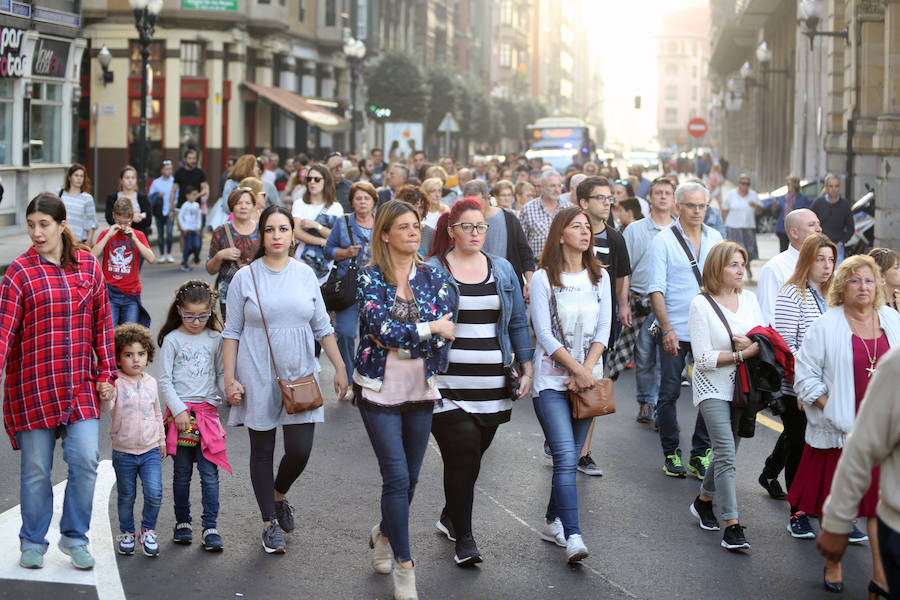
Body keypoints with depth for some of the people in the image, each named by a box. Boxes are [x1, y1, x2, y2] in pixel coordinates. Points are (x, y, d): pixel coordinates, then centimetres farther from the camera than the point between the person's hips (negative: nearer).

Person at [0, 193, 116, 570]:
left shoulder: (88, 266, 5)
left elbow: (102, 324, 10)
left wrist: (106, 374, 8)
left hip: (81, 384, 2)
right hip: (32, 386, -2)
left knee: (85, 460, -5)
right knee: (36, 468, 5)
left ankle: (75, 537, 14)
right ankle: (33, 543, 22)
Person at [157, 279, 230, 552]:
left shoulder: (215, 339, 8)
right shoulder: (172, 340, 0)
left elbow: (221, 374, 12)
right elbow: (165, 381, -2)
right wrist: (178, 410, -10)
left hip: (207, 411, 2)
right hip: (180, 411, -1)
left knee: (209, 472, -3)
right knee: (182, 472, 5)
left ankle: (210, 528, 1)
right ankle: (182, 522, 19)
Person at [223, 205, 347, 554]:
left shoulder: (305, 275, 5)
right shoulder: (245, 277, -2)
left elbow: (322, 328, 11)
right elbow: (232, 332, 0)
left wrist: (340, 367, 6)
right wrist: (229, 378, -6)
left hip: (300, 376, 2)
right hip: (258, 378, -2)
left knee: (300, 451, -3)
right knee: (262, 451, 5)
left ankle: (278, 496, 28)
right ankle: (270, 524, 18)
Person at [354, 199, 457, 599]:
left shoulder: (434, 277, 4)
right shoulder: (370, 278, -5)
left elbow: (444, 335, -5)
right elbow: (380, 327, -18)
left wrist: (398, 337, -16)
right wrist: (429, 329, -13)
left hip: (421, 389, 4)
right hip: (378, 389, -3)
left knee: (410, 477, 11)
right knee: (397, 477, -8)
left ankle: (384, 533, 39)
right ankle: (403, 565, 2)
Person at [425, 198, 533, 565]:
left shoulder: (502, 270, 11)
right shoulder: (431, 271, 0)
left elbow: (518, 322, 15)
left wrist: (526, 367, 9)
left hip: (492, 383, 4)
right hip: (449, 383, -4)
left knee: (472, 455, 8)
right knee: (463, 455, -11)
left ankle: (450, 517, 29)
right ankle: (464, 539, -4)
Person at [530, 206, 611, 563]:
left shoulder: (600, 277, 9)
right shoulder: (543, 279, -5)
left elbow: (603, 330, 5)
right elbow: (545, 335, -9)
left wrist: (587, 371, -8)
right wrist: (577, 369, -13)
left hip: (588, 378, 5)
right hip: (552, 379, -5)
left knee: (570, 456, 9)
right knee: (565, 457, -14)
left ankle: (552, 522, 24)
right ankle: (572, 537, -18)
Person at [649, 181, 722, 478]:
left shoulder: (715, 238, 9)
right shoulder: (663, 241, -3)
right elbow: (656, 289, -7)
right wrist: (667, 328, -16)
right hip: (675, 330, -3)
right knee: (669, 393, 3)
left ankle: (701, 454, 13)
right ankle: (671, 454, 15)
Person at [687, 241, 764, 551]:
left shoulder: (749, 298, 6)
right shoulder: (701, 304, -10)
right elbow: (704, 358, -14)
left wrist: (752, 344, -13)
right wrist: (742, 354, -20)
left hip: (742, 387, 6)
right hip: (713, 388, -6)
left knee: (726, 452, 13)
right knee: (726, 455, -14)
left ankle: (703, 501, 37)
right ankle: (732, 527, -14)